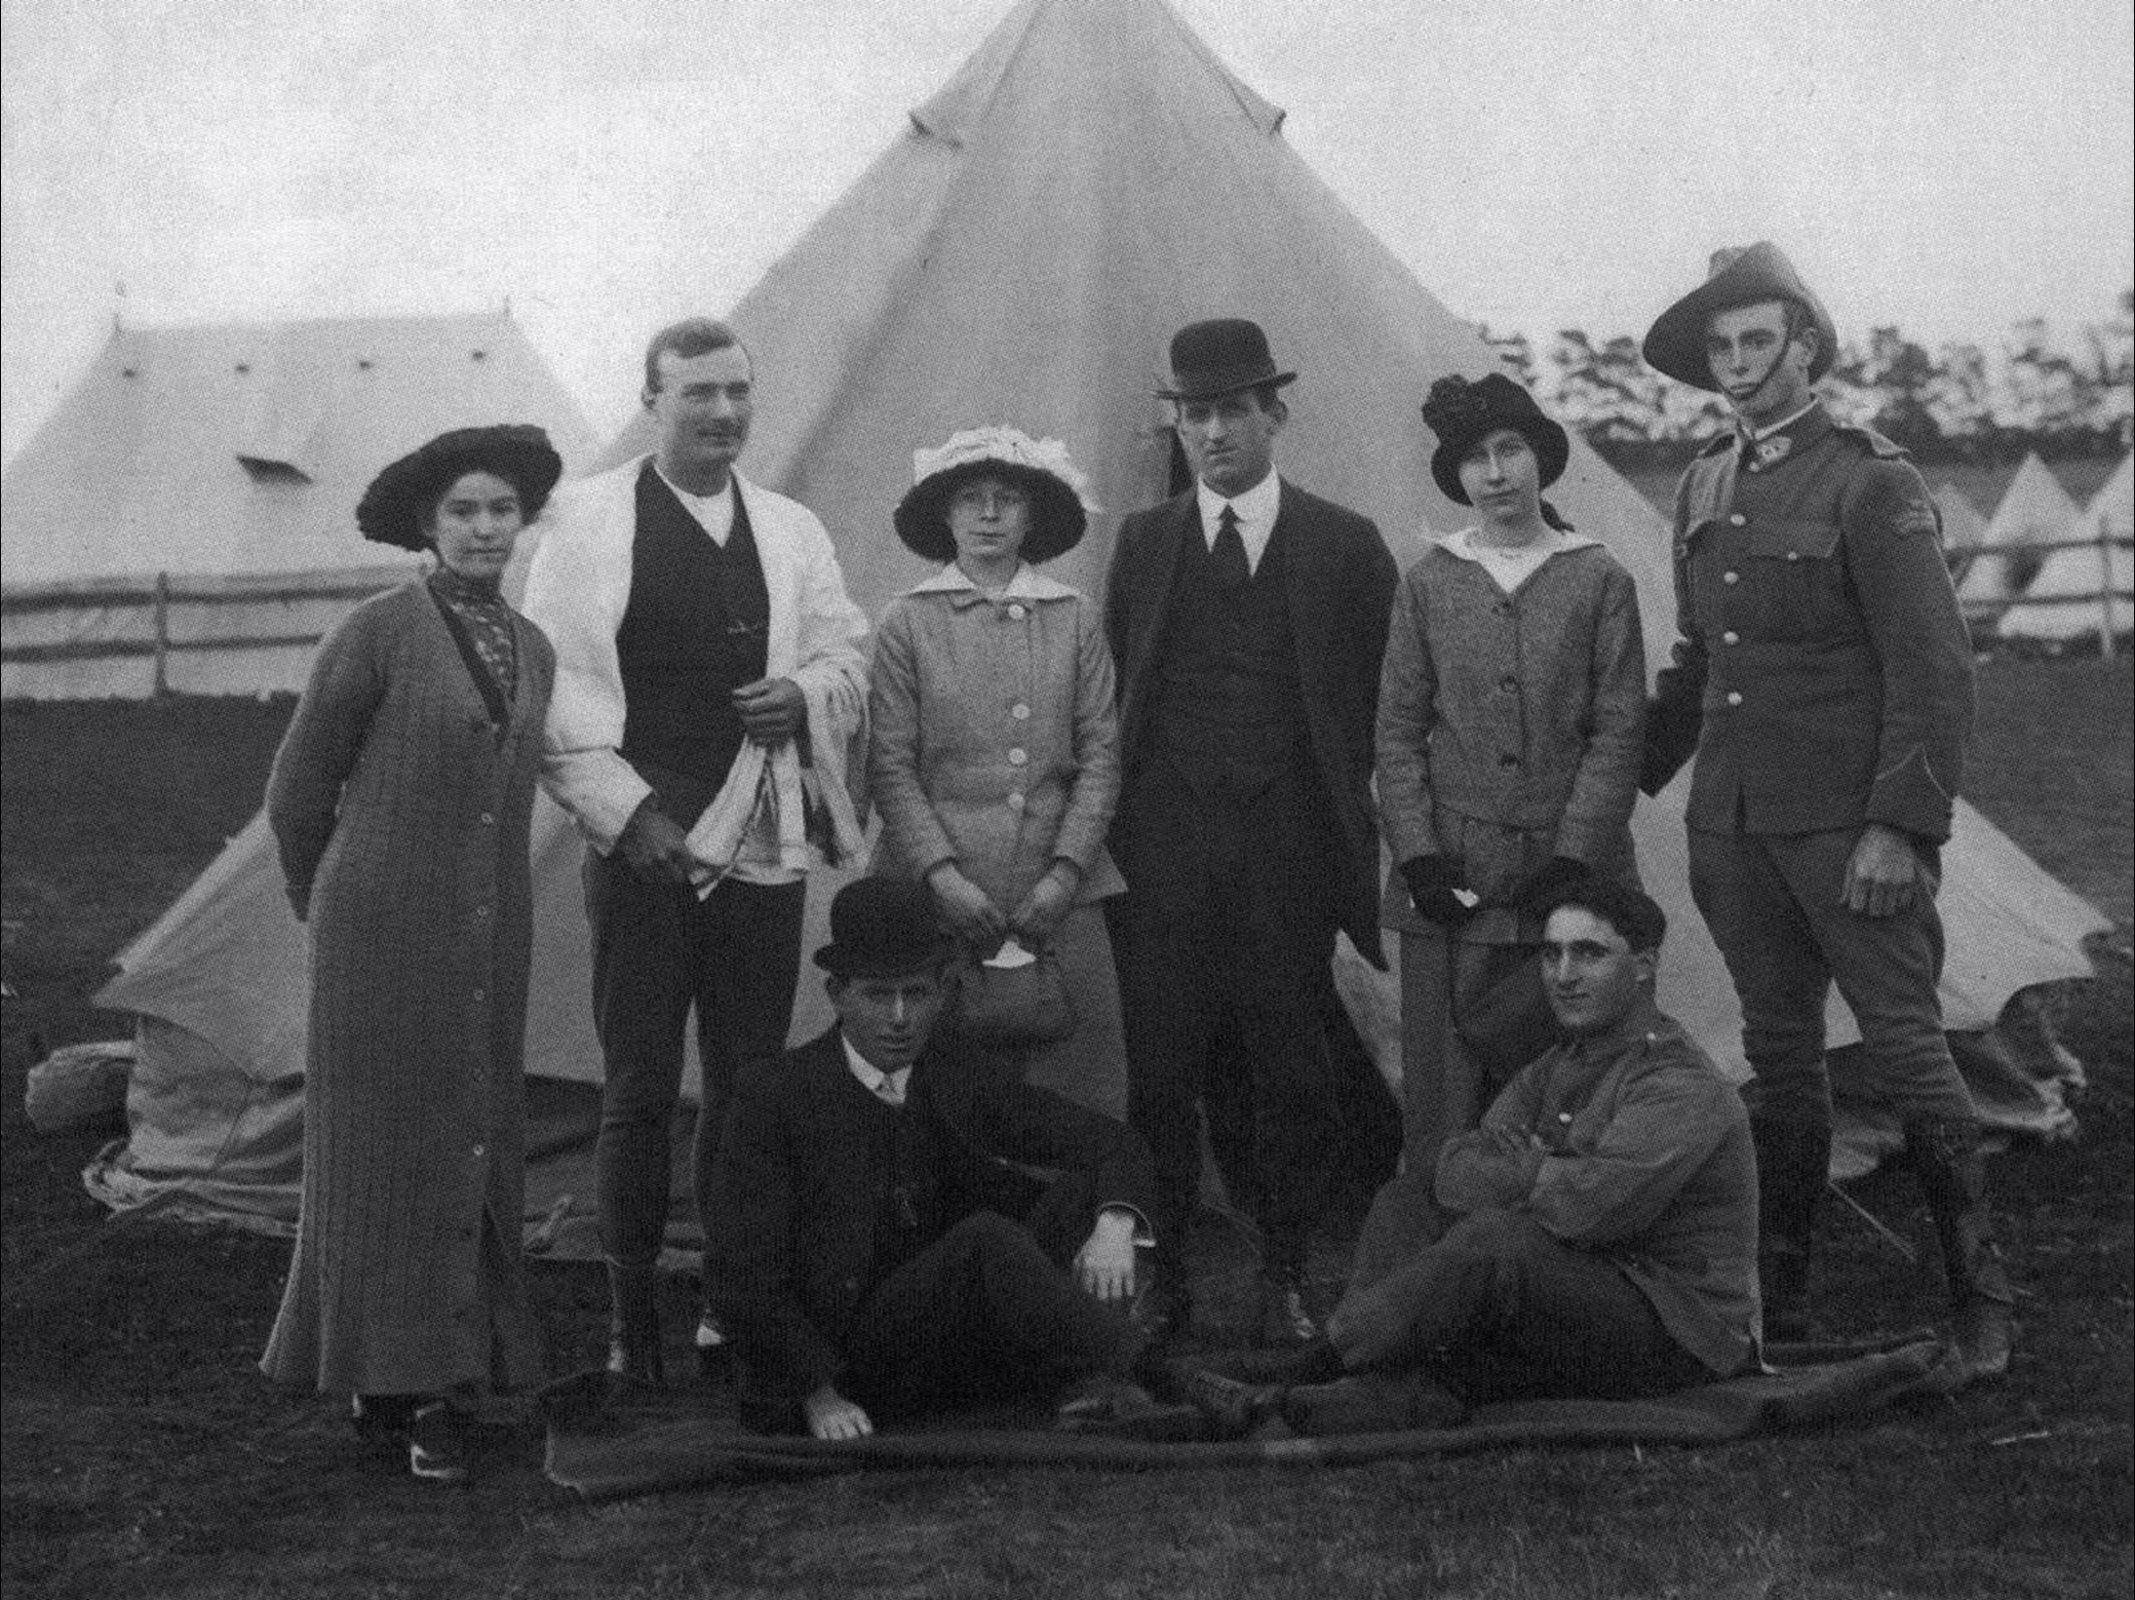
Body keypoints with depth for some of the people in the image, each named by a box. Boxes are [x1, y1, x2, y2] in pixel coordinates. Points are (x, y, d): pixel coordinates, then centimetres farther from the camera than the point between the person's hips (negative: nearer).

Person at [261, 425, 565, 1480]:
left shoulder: (532, 650, 10)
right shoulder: (379, 633, -7)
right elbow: (299, 785, 0)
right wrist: (320, 901, 12)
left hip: (493, 937, 6)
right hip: (385, 929, -6)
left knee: (476, 1149, 6)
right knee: (387, 1145, -1)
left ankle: (442, 1383, 13)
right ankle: (389, 1378, 5)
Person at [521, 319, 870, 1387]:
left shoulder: (792, 531, 14)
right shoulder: (588, 519, 1)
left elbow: (847, 662, 18)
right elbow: (552, 684, -4)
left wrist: (806, 693, -5)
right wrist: (625, 810, -12)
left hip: (762, 839, 4)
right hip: (639, 843, -4)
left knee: (750, 1082, 7)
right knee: (640, 1089, 0)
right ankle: (631, 1319, 9)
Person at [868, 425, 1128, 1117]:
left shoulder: (1076, 620, 8)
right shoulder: (907, 623, 3)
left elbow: (1100, 757, 5)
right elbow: (891, 767, 0)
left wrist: (1064, 873, -6)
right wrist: (944, 875, -10)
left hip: (1058, 897, 1)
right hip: (943, 896, -1)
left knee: (1075, 1082, -1)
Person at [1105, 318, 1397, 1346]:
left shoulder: (1345, 546, 4)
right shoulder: (1142, 542, 10)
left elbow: (1379, 706, 3)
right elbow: (1113, 697, 10)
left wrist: (1356, 836, -3)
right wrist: (1115, 823, 4)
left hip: (1290, 837, -1)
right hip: (1164, 837, 1)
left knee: (1286, 1067, 4)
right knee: (1160, 1067, 2)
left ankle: (1285, 1279, 13)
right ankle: (1160, 1274, 11)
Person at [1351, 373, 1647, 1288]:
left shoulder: (1600, 582, 4)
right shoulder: (1427, 584, 8)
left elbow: (1617, 734, 1)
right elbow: (1398, 730, 8)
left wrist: (1573, 857, -8)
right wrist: (1417, 853, -3)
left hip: (1570, 880, -1)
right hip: (1452, 884, 1)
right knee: (1442, 1098, -2)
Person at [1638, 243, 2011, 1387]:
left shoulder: (1870, 481, -8)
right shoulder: (1703, 489, 12)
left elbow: (1935, 667, -12)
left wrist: (1901, 827, -17)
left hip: (1849, 825, -6)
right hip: (1733, 823, 6)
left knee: (1906, 1046, -6)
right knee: (1778, 1055, 11)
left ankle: (1980, 1305, 3)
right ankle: (1778, 1304, 18)